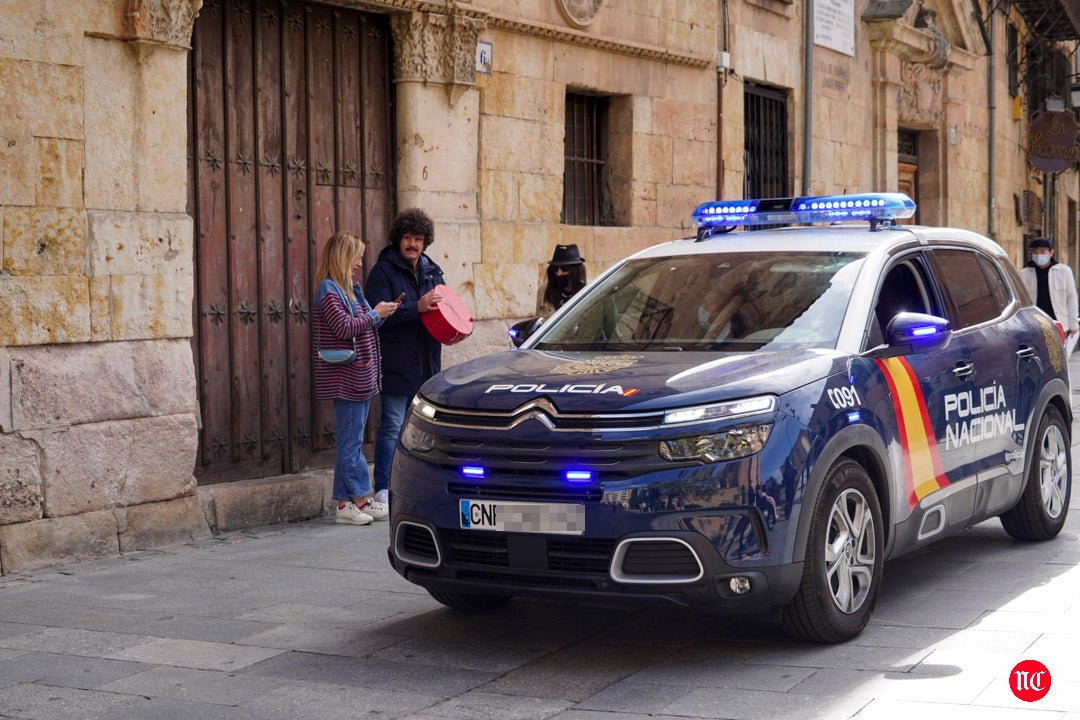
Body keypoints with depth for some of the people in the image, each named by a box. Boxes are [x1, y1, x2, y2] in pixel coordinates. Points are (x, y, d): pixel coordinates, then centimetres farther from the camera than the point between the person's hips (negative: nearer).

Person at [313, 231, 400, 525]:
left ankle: (345, 502, 13)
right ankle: (362, 499, 0)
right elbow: (345, 327, -20)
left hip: (358, 376, 10)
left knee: (350, 440, 10)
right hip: (346, 377, -10)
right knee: (351, 440, -4)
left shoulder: (348, 288, 19)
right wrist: (375, 314, -11)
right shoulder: (328, 290, -11)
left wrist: (378, 314, 6)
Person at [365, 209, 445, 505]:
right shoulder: (383, 272, -5)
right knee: (393, 427, -6)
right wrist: (416, 308, -26)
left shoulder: (432, 271, 15)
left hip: (427, 364, 6)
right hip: (396, 365, -6)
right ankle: (383, 488, -1)